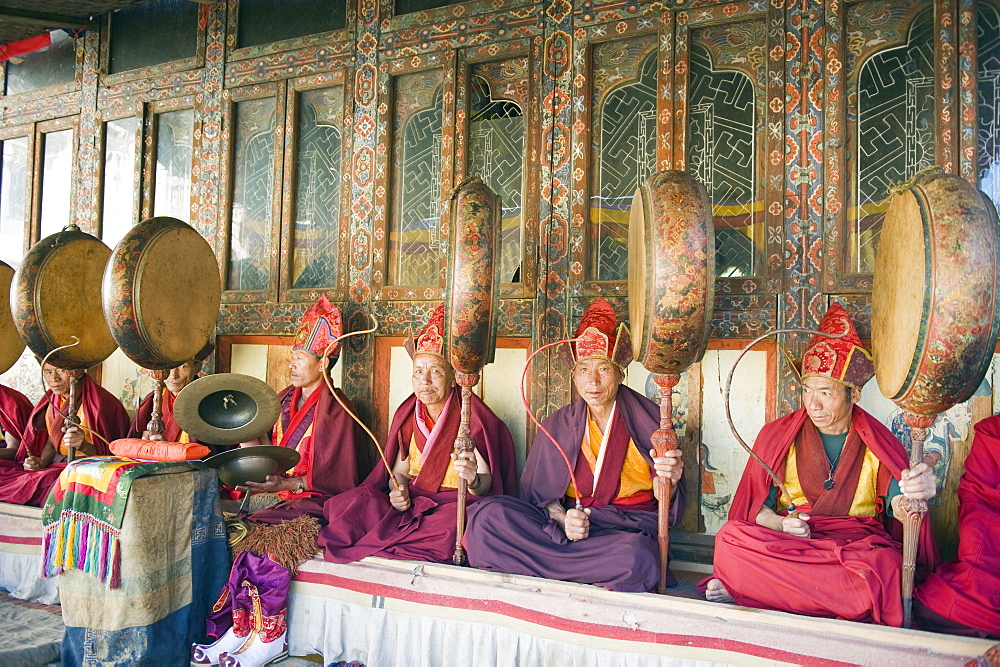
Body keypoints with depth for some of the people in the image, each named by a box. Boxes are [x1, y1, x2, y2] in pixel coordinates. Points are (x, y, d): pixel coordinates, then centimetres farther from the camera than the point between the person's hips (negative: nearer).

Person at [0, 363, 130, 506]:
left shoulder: (100, 402, -12)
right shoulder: (51, 400, 11)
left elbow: (107, 453, -11)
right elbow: (51, 440, 20)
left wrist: (83, 446, -31)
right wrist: (41, 462, -1)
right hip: (56, 464, 7)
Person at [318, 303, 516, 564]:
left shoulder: (472, 418, -8)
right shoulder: (408, 415, 7)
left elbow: (487, 484, -14)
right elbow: (399, 470, 12)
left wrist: (474, 479, -39)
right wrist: (398, 491, -12)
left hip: (455, 504, -2)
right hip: (413, 502, 3)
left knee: (448, 523, -37)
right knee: (358, 500, -25)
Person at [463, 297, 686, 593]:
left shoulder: (648, 420, 1)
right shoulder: (559, 425, 9)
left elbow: (664, 503, -1)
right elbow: (542, 494, 5)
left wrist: (669, 481, -25)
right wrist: (563, 519, -18)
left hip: (628, 526, -2)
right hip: (573, 522, 2)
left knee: (636, 555, -40)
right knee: (489, 515, -23)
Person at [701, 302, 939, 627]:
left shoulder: (879, 445, 9)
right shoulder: (777, 435, 11)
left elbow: (898, 505, -7)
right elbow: (757, 506, 7)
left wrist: (915, 495, -32)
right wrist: (780, 523, -16)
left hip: (857, 544, 1)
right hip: (784, 539, -1)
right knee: (730, 536, -32)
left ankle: (743, 589, -29)